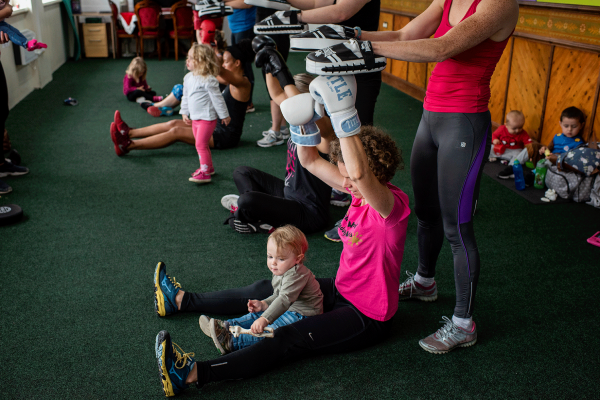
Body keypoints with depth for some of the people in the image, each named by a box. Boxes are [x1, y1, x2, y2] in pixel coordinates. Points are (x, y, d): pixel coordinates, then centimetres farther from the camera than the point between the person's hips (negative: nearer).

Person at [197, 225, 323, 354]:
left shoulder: (295, 275, -27)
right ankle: (226, 326, 5)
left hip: (303, 314, -11)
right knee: (257, 314, 9)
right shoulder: (280, 272, 6)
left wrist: (264, 319, -47)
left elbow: (284, 300, -39)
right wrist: (263, 304, -2)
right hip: (288, 309, 11)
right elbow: (278, 296, 18)